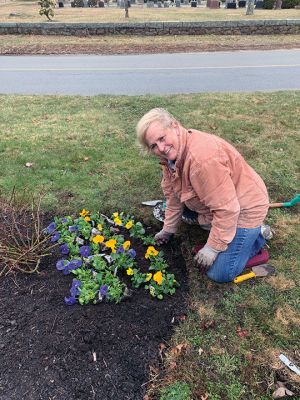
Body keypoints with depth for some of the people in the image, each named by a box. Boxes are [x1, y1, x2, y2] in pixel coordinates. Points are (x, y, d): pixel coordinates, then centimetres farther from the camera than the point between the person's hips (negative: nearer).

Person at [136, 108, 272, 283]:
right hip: (214, 202, 9)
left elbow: (226, 209, -32)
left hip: (244, 207, -8)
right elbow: (173, 195, 5)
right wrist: (168, 229, 12)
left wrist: (212, 247, -22)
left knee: (219, 273, -9)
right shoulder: (170, 153, -7)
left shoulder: (202, 157, -37)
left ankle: (258, 235, 9)